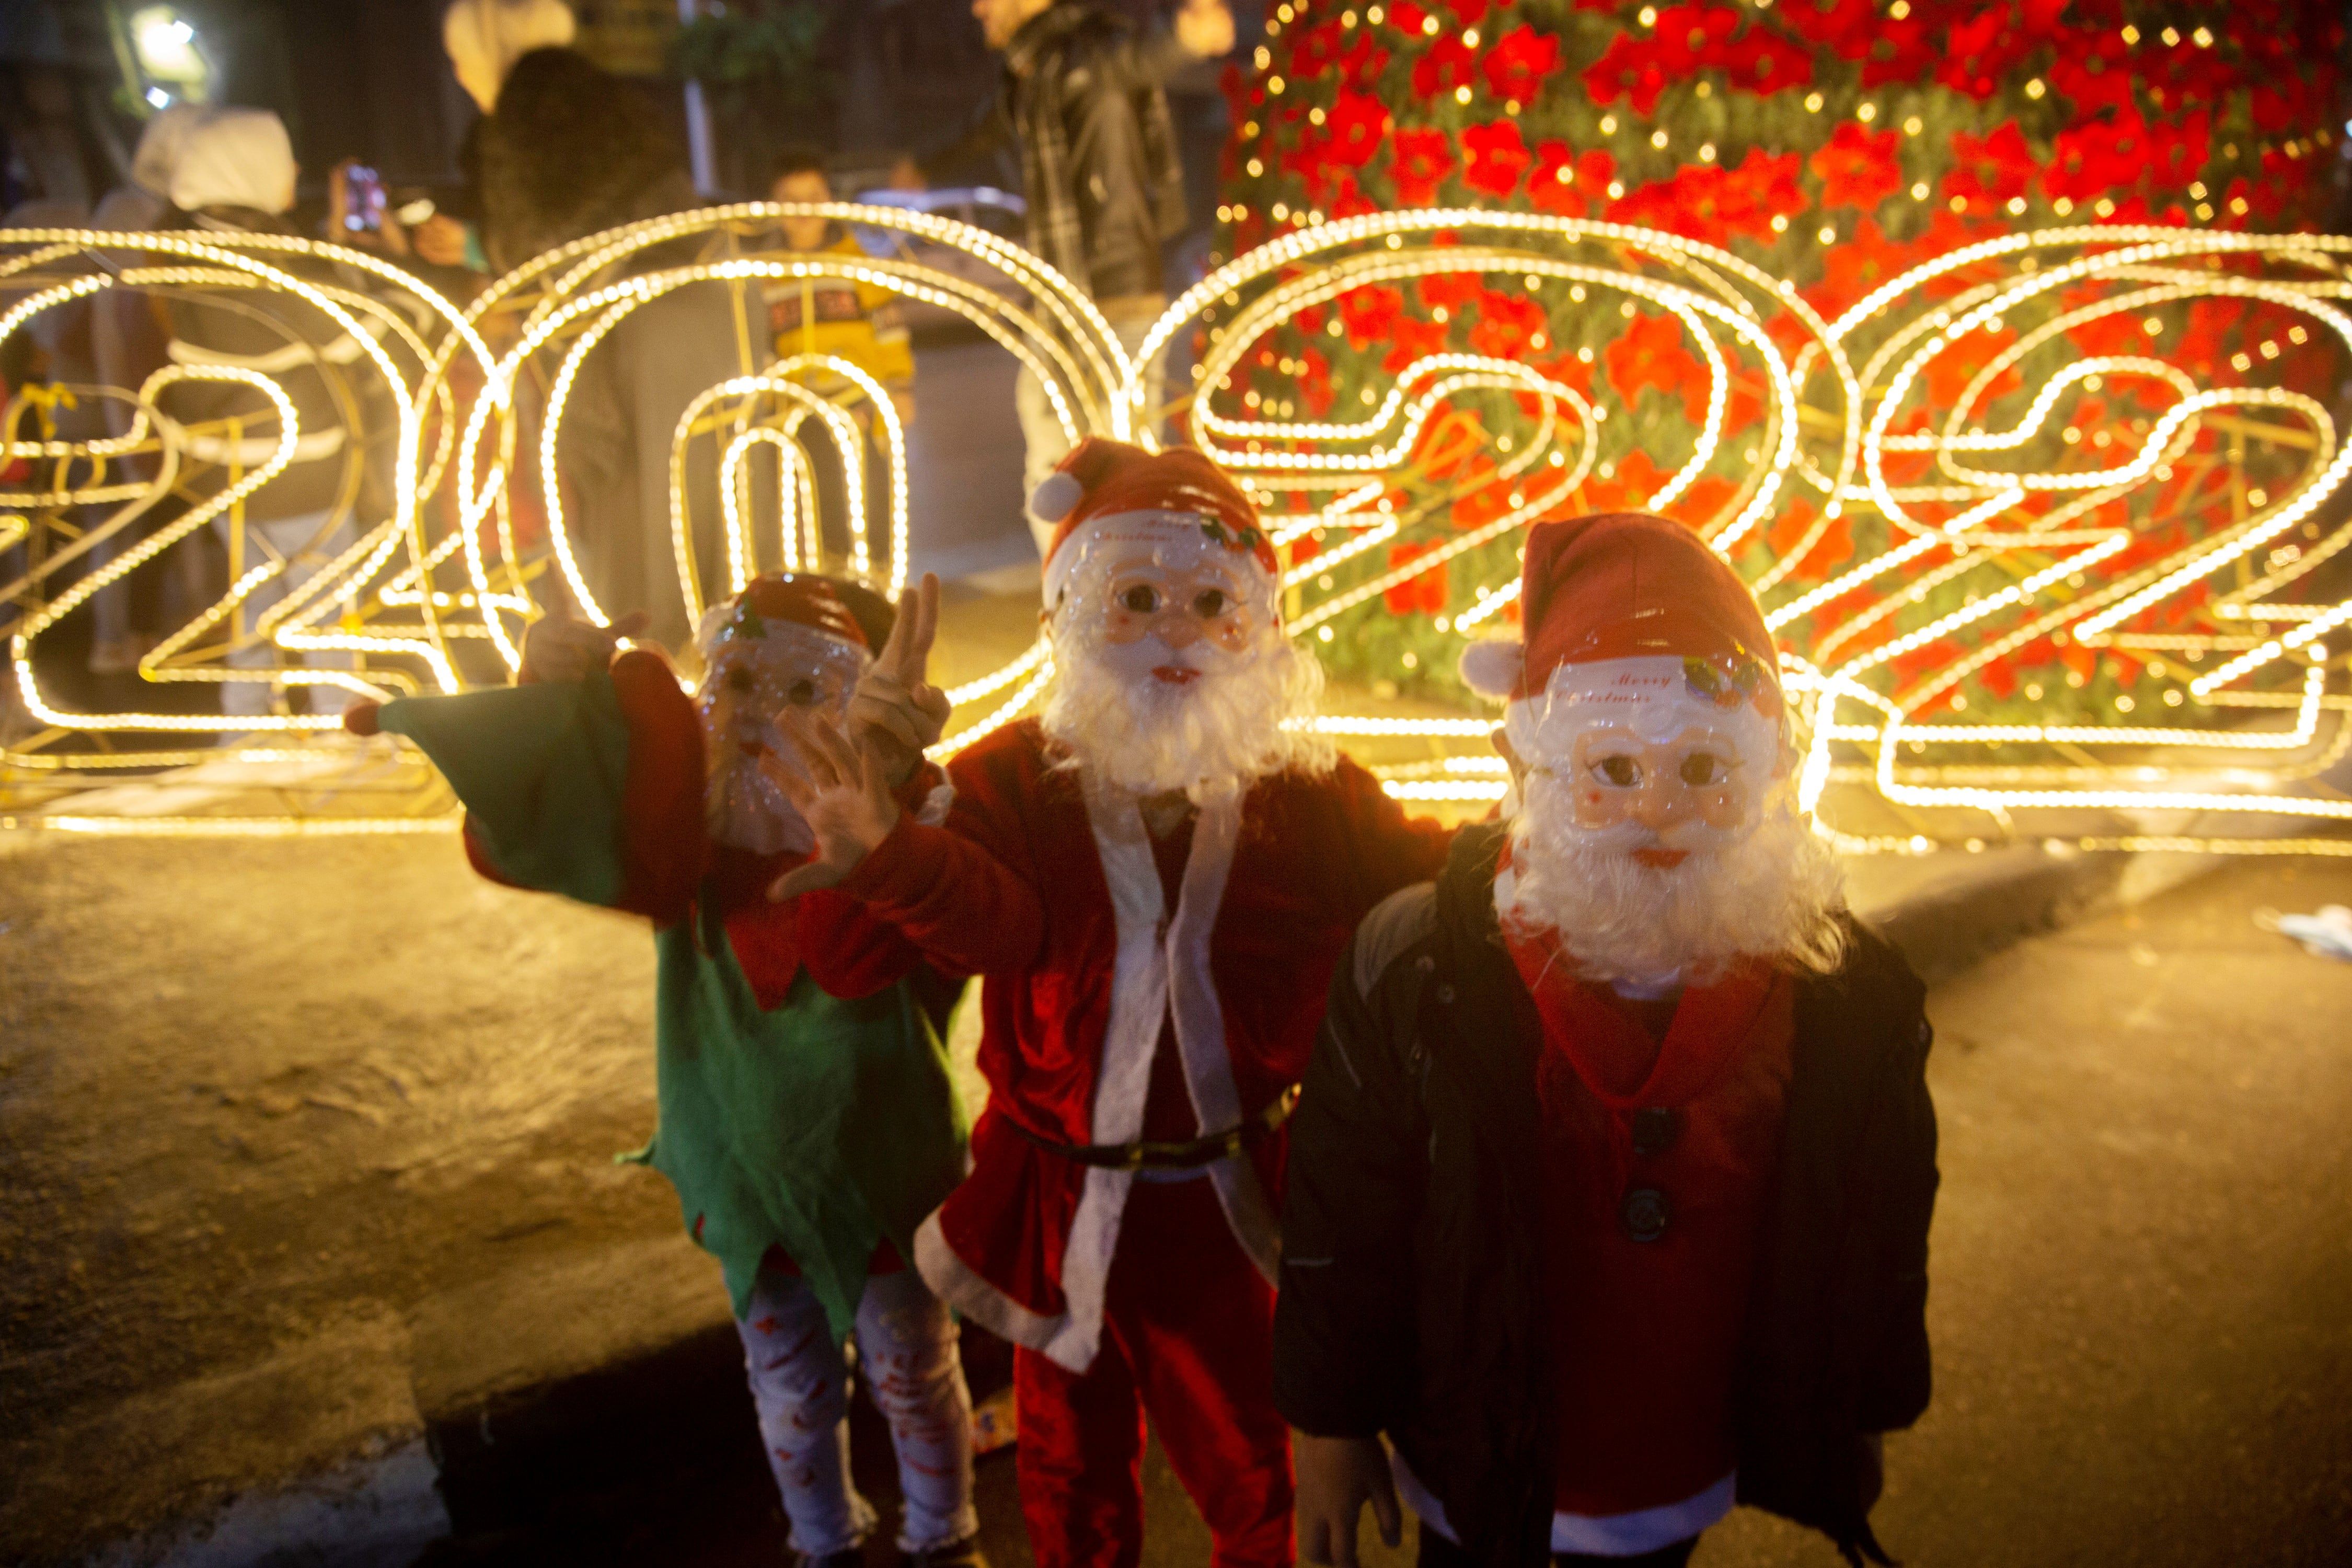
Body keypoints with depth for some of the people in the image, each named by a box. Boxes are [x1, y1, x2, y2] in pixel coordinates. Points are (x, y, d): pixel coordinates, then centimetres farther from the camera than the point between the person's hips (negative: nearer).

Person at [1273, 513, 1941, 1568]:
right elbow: (1339, 1220, -11)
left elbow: (1878, 1236, 1)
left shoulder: (1846, 995, -14)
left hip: (1683, 1479, 2)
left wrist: (1858, 1418, 10)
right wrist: (1331, 1428, -4)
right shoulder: (1416, 968, -21)